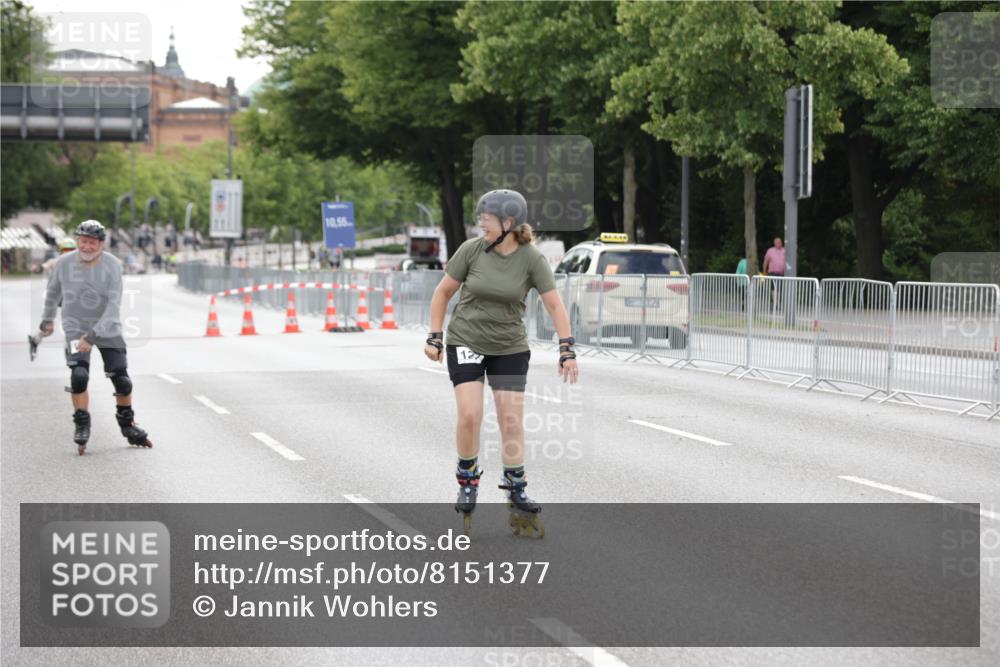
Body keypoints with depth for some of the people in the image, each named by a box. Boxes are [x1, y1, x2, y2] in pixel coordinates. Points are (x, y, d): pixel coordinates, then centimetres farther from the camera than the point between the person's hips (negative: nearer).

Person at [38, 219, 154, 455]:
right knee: (79, 375, -20)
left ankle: (127, 426, 22)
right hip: (75, 328, 0)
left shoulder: (112, 265, -15)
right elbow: (53, 292, 13)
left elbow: (114, 305, -22)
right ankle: (82, 425, -3)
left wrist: (93, 336, -30)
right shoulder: (64, 263, -8)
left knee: (121, 380, 0)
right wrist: (48, 319, 25)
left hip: (107, 329, 0)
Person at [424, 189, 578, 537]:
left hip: (510, 348, 1)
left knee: (512, 422, -2)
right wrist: (435, 337, 1)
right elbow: (443, 292, 1)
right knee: (470, 415, -14)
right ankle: (468, 483, 7)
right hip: (466, 342, 0)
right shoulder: (471, 250, -10)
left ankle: (517, 496, 9)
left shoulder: (531, 258, -11)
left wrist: (567, 351, -15)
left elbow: (554, 304, -8)